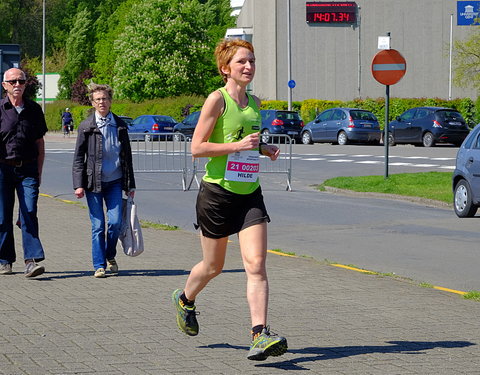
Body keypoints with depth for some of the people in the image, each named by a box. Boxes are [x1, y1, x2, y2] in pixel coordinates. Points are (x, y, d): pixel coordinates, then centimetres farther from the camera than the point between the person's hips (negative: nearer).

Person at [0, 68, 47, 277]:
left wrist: (39, 172, 11)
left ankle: (32, 260, -15)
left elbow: (39, 142, 15)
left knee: (29, 214, -9)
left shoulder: (34, 110, 9)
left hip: (28, 169, 1)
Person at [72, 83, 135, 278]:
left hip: (114, 182, 2)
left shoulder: (119, 125, 9)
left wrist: (131, 184, 12)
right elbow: (78, 158, 2)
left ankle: (110, 256, 18)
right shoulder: (86, 126, 1)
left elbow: (127, 156, 14)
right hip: (93, 182, -2)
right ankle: (99, 265, 6)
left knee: (115, 222, -7)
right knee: (97, 226, -1)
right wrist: (78, 185, -7)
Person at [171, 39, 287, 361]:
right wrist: (238, 145, -21)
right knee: (213, 267, 12)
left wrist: (263, 149, 7)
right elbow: (197, 147, -13)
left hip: (250, 194, 5)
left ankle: (261, 335, -17)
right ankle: (185, 299, 43)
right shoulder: (217, 100, -9)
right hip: (218, 192, -5)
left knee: (256, 265, -11)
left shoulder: (255, 102, 12)